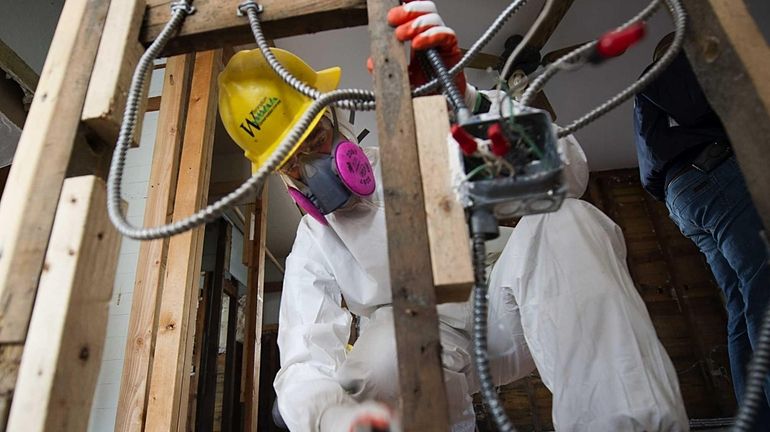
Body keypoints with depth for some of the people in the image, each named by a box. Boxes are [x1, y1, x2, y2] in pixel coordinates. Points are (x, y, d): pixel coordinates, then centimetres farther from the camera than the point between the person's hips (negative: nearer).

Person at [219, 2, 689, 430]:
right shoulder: (310, 254, 2)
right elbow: (304, 367, -12)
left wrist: (463, 99, -30)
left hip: (502, 322, 1)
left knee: (565, 220, -28)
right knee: (385, 347, -38)